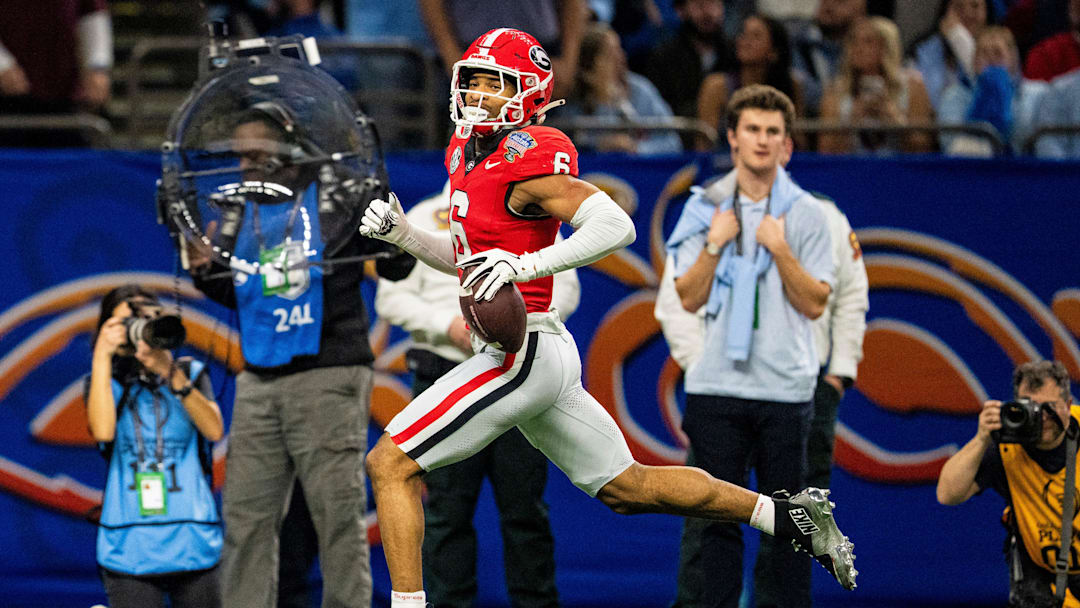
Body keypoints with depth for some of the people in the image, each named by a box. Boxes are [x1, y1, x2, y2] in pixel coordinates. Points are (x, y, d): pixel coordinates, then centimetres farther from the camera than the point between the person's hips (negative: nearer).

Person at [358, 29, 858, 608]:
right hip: (545, 354, 10)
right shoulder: (467, 151, 14)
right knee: (628, 486, 18)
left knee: (390, 464, -8)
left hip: (520, 357, -10)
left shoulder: (524, 160, -15)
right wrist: (399, 232, 10)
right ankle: (788, 514, 23)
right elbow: (464, 257, 26)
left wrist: (526, 265, -32)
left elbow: (615, 226, -25)